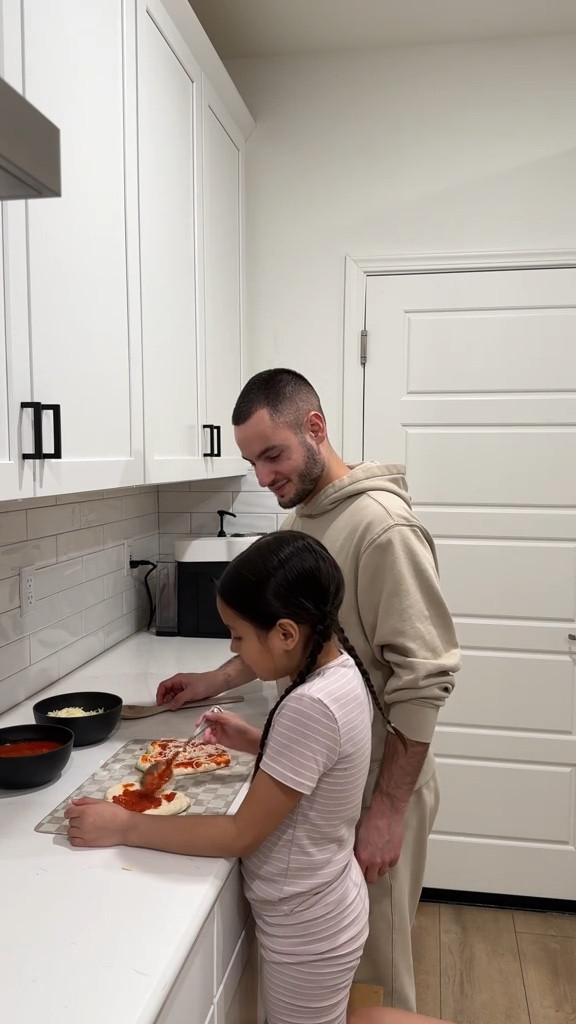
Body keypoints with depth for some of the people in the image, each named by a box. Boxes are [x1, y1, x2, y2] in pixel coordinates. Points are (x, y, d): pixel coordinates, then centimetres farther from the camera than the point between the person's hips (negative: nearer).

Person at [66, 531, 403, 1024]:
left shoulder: (310, 707, -34)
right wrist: (257, 742, 0)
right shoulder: (341, 670, -7)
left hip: (306, 930, -8)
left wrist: (124, 826, -19)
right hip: (321, 908, 8)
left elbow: (242, 834, -25)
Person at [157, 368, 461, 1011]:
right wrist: (216, 681, 8)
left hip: (374, 782, -7)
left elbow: (422, 679, -23)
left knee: (370, 964, 13)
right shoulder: (300, 516, 5)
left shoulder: (383, 527, -23)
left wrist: (388, 809, -20)